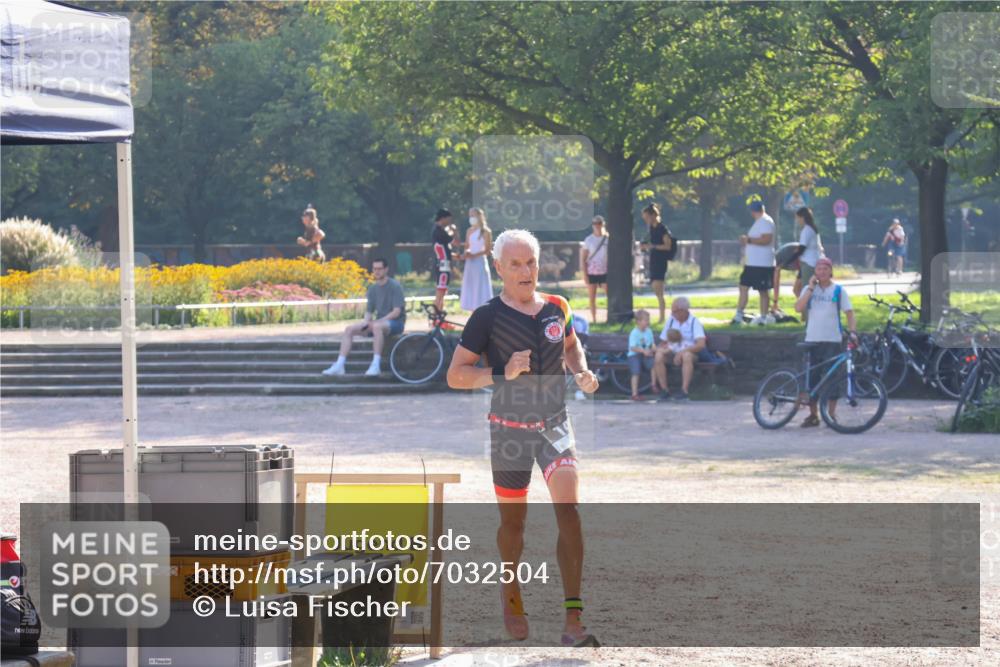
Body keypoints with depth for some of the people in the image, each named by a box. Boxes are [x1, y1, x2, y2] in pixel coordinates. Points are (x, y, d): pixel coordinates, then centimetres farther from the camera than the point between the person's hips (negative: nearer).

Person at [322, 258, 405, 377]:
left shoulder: (395, 287, -9)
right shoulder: (373, 288, 12)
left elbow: (397, 312, -16)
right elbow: (369, 311, 15)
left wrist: (379, 320, -23)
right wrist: (366, 321, -8)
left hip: (395, 323, -7)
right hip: (379, 321, 7)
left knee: (377, 326, -41)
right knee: (349, 329, -10)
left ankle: (376, 365, -42)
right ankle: (340, 365, -14)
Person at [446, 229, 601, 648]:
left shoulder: (557, 309, 2)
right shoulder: (487, 317, -9)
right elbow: (455, 375, -9)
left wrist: (581, 371, 4)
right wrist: (503, 373, -23)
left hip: (554, 424, 2)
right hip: (509, 428, -2)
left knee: (568, 510, -15)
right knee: (513, 520, 9)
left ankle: (573, 621, -18)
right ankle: (511, 594, 40)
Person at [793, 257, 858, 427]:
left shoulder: (839, 290, 4)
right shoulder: (809, 289, 10)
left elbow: (849, 313, 1)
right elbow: (798, 308, -5)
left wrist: (852, 332, -15)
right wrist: (811, 288, -7)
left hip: (833, 340, -2)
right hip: (812, 340, 2)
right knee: (811, 377, 3)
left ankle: (831, 414, 3)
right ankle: (813, 415, 12)